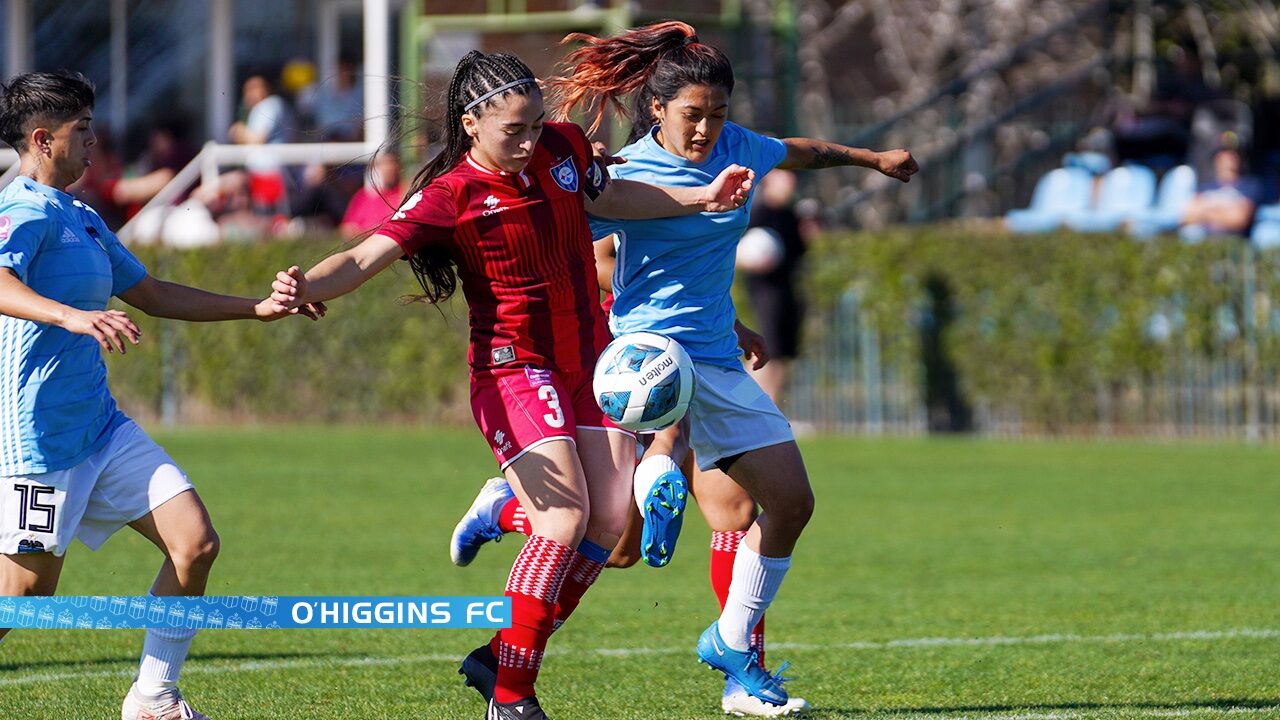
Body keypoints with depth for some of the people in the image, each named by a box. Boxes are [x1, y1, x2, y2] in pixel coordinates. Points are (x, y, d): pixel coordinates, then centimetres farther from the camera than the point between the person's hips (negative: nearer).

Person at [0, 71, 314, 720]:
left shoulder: (82, 219, 17)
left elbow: (152, 295, 27)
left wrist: (258, 308, 25)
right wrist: (71, 316, -49)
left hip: (102, 428, 9)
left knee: (195, 543, 0)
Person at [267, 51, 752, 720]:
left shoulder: (563, 146, 2)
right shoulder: (450, 194, -16)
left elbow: (610, 197, 24)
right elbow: (365, 257, -25)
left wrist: (703, 197, 23)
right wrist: (305, 287, -45)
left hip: (588, 360, 7)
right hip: (514, 368, -7)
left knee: (613, 517, -3)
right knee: (564, 518, -21)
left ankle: (500, 656, 9)